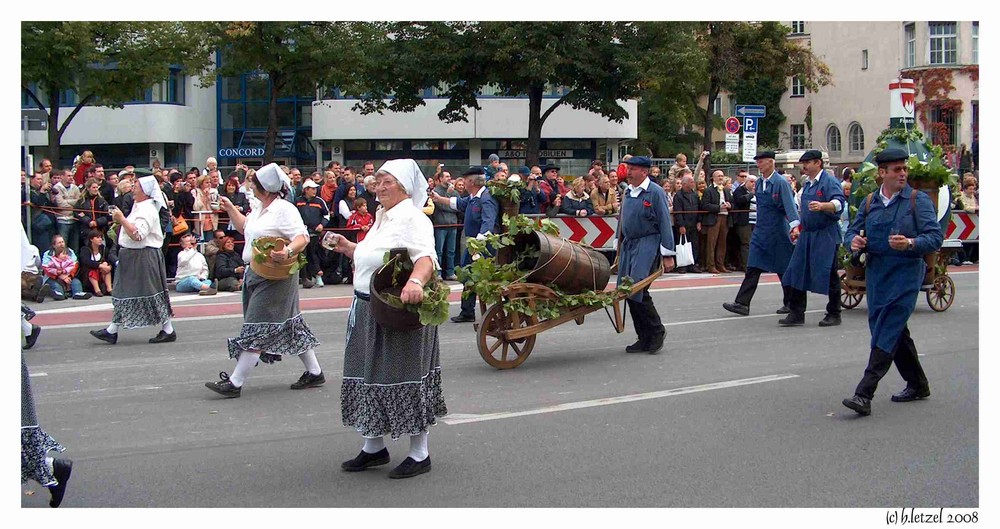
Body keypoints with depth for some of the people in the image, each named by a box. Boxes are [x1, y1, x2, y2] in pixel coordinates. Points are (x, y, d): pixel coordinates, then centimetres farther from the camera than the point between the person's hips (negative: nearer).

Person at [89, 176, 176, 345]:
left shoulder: (147, 210, -18)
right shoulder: (139, 206, 14)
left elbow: (137, 235, -27)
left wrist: (122, 219, -22)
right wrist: (121, 220, 10)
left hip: (145, 258, -11)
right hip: (133, 257, 11)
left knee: (152, 293, -4)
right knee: (124, 293, 11)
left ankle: (168, 331, 4)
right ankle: (112, 331, 15)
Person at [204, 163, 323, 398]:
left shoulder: (284, 210, -15)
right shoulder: (261, 209, 14)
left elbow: (302, 237, -24)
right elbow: (245, 227, 31)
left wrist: (288, 251, -42)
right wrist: (230, 208, 23)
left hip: (274, 277, -10)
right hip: (255, 274, 10)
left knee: (257, 329, -7)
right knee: (290, 325, 14)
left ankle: (235, 383, -5)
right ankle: (315, 372, 22)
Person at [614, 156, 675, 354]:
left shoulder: (655, 193, -8)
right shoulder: (628, 193, 13)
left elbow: (665, 224, -9)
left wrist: (667, 255, -11)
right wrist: (618, 246, 21)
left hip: (648, 245, -7)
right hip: (628, 245, 7)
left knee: (637, 290, -16)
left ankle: (657, 331, 3)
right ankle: (644, 338, 13)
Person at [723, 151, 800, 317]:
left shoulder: (781, 183, -13)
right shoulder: (759, 183, 8)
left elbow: (790, 205, -22)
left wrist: (794, 226, -33)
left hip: (777, 233, -6)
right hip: (760, 233, 6)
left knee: (783, 269, 6)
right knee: (753, 268, -1)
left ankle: (790, 303, 21)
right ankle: (742, 303, -5)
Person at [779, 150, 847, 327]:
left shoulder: (829, 181, -9)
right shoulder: (807, 183, 16)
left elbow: (839, 203, -24)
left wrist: (822, 206, -40)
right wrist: (799, 225, 24)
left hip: (826, 235, -8)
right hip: (807, 234, 8)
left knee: (829, 275, -2)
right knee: (797, 271, 4)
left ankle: (834, 314, 9)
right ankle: (796, 313, 8)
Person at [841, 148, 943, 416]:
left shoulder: (918, 200, -3)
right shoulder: (869, 202, 10)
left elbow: (936, 237, -8)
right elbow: (853, 229, 15)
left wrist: (910, 244, -27)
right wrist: (854, 240, -9)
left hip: (906, 272, -6)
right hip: (875, 271, 6)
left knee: (887, 333, -12)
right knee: (896, 331, 15)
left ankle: (864, 394, -18)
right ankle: (917, 384, 33)